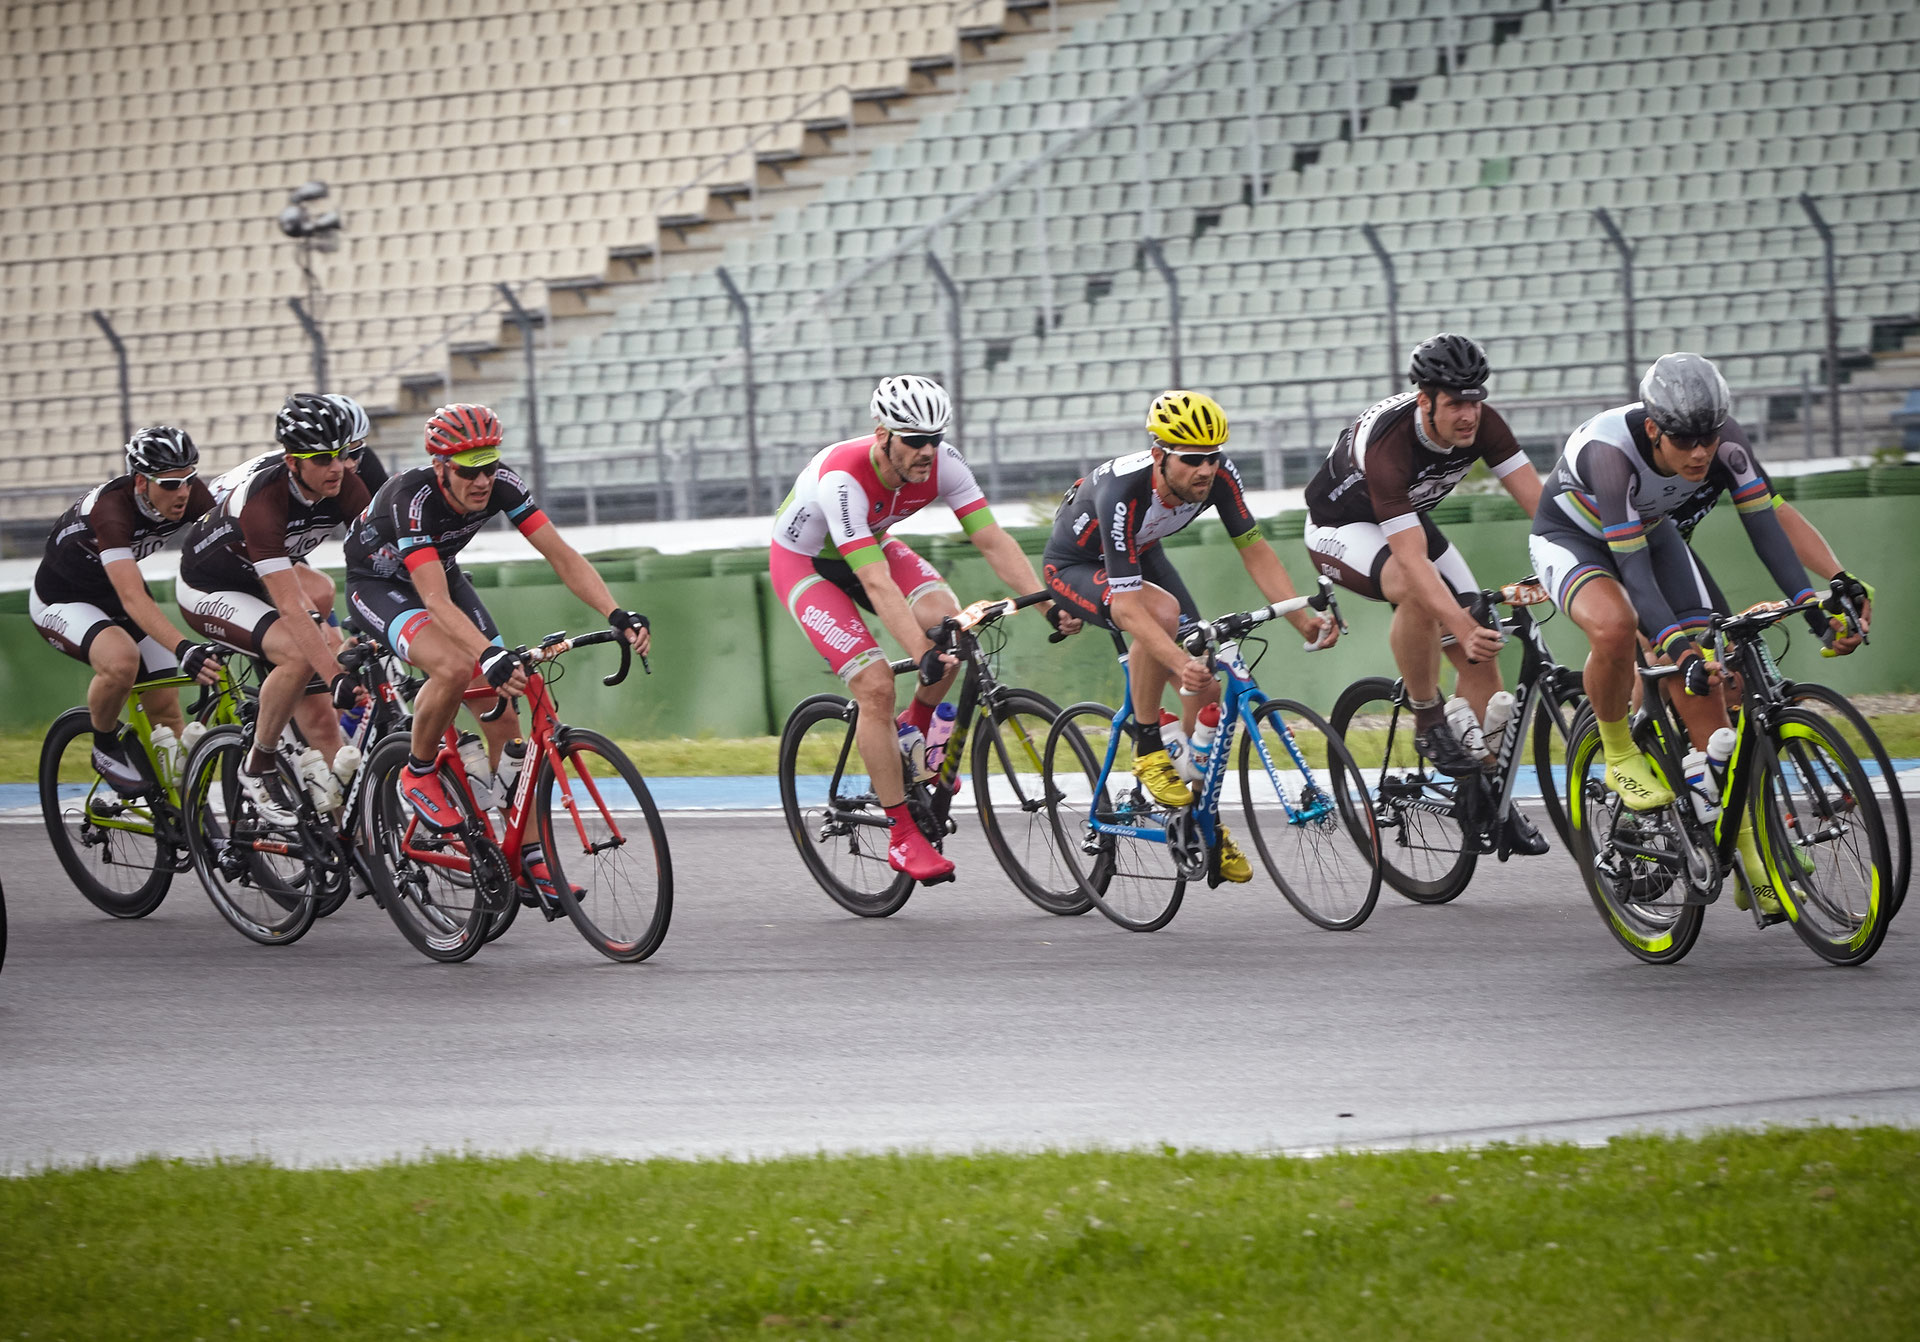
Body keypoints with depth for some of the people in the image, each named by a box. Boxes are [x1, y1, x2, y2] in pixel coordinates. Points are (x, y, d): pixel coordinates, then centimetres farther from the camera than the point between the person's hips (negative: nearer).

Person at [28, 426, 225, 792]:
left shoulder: (191, 494, -18)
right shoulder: (111, 509, -37)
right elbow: (133, 599, -45)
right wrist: (184, 649, -58)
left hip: (112, 596, 7)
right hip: (62, 601, -7)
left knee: (166, 708, -4)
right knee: (122, 660, -35)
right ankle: (106, 747, -8)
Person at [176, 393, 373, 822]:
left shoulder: (344, 487, -18)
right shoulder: (262, 501, -37)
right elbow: (291, 608, -42)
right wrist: (336, 677, -48)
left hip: (265, 581, 6)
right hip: (209, 591, -6)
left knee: (320, 723, -7)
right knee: (298, 654, -32)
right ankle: (257, 768, -14)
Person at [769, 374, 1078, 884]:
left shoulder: (942, 463, -22)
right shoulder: (843, 478, -39)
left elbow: (993, 540, -23)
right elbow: (876, 585, -45)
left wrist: (1048, 604, -35)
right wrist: (923, 654, -54)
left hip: (873, 543, 5)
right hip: (805, 562, -5)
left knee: (949, 623, -23)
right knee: (876, 686, -20)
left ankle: (915, 731, 5)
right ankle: (902, 837, -10)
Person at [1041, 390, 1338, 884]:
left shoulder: (1219, 476, -25)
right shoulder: (1122, 493, -41)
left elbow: (1255, 551, -17)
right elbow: (1127, 605, -43)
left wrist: (1303, 620, -29)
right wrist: (1180, 662, -56)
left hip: (1141, 555, 6)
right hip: (1076, 566, -6)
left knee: (1206, 688, -6)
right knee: (1163, 610, -37)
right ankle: (1147, 749, -20)